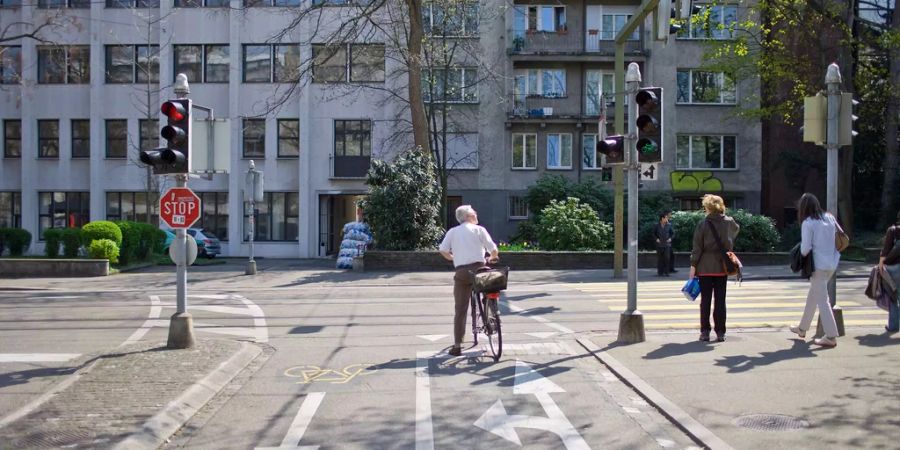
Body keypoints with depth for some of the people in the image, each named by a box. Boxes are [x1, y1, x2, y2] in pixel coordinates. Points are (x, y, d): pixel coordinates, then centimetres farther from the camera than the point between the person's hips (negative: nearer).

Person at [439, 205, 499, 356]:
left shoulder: (452, 231, 13)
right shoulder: (479, 229, 6)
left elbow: (443, 250, -1)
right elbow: (493, 249, -1)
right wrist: (493, 257, 22)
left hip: (461, 272, 2)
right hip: (478, 269, -2)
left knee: (460, 310, 3)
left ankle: (457, 345, 1)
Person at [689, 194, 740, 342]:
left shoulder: (703, 224, -9)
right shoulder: (729, 222, 1)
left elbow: (697, 248, -8)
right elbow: (737, 229, 27)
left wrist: (693, 266, -3)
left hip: (705, 268, -2)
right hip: (722, 267, 2)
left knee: (705, 300, 5)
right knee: (720, 300, 7)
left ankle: (705, 332, 7)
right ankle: (720, 333, 8)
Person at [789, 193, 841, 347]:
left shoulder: (808, 223, -13)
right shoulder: (829, 217, 6)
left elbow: (805, 248, -15)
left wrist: (802, 256, 5)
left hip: (819, 265, -8)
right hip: (832, 263, 8)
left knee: (822, 300, -2)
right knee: (813, 295, 20)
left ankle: (831, 336, -2)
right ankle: (802, 328, 33)